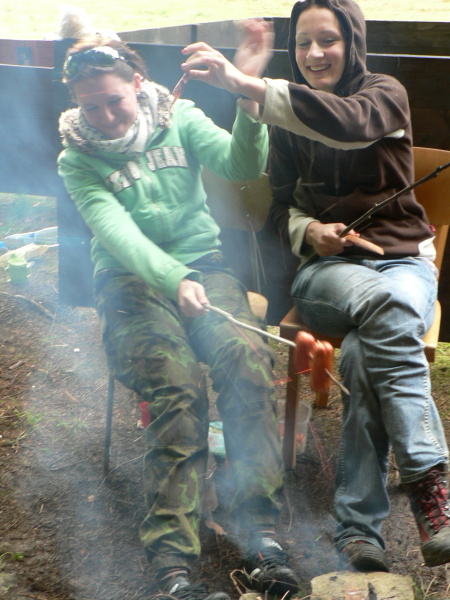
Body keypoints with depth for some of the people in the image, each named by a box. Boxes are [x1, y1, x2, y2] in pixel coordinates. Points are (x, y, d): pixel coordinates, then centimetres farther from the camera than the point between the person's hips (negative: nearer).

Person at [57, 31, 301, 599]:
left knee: (246, 353, -30)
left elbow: (243, 164, -10)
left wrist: (248, 101, -29)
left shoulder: (180, 119, 6)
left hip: (202, 263, 2)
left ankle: (261, 532, -31)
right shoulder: (78, 159, 0)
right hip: (129, 279, -2)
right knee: (176, 380, -32)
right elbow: (116, 231, -17)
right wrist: (175, 280, -34)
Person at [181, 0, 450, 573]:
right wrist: (307, 231, -10)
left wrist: (247, 84, -33)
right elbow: (282, 202, 16)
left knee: (366, 352, -36)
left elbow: (348, 122, -24)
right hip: (326, 268, 1)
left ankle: (357, 527, -33)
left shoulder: (385, 94, 1)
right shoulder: (288, 118, 12)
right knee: (380, 301, -37)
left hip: (403, 261, -1)